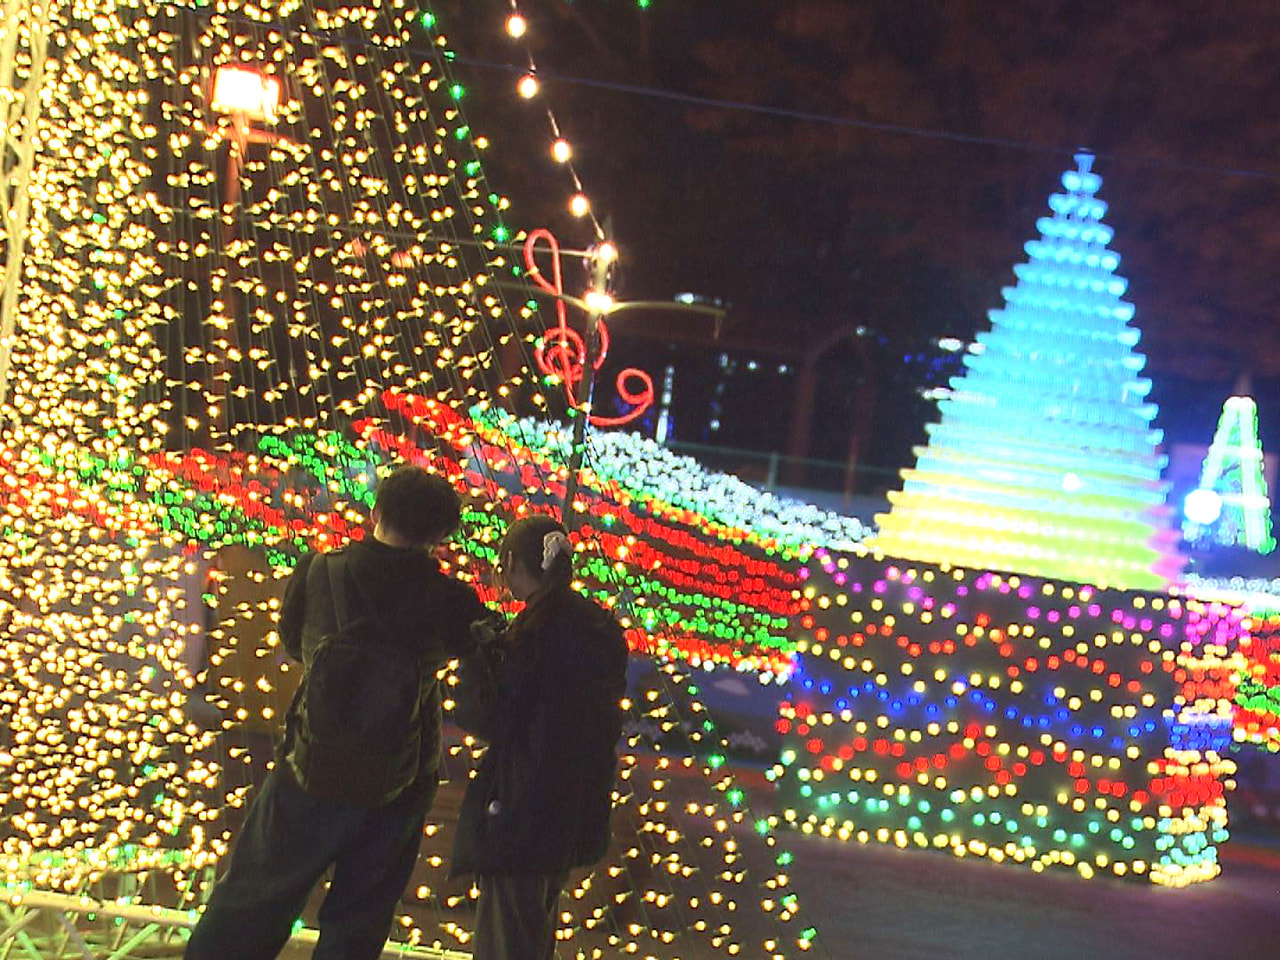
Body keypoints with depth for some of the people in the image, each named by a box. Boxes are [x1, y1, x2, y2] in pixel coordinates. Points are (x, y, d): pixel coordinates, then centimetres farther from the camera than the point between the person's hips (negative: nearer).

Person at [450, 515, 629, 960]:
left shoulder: (536, 628, -19)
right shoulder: (603, 628, 6)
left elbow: (492, 719, -18)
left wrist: (479, 653, -6)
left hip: (524, 809, -9)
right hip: (578, 806, 9)